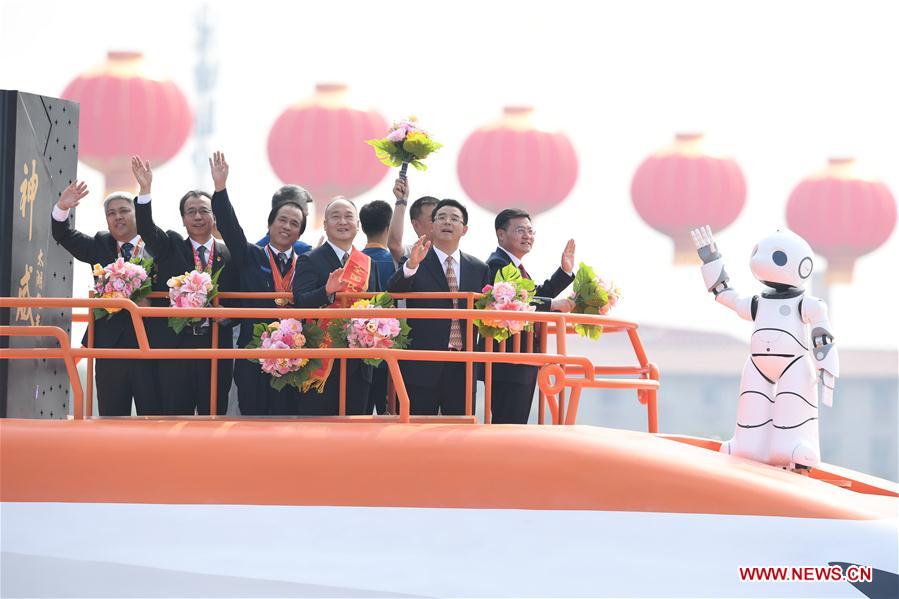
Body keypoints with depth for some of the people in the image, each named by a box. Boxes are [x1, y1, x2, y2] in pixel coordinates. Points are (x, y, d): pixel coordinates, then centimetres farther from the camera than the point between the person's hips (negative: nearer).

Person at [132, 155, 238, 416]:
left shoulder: (229, 255, 8)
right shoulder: (171, 248, 8)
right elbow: (145, 228, -9)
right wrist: (145, 189, -22)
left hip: (216, 347, 1)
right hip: (176, 345, -1)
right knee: (176, 415, 1)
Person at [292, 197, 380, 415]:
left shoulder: (369, 264, 14)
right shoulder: (309, 261, -3)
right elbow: (301, 303, -17)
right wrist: (327, 291, -36)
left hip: (358, 365, 5)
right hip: (321, 363, -5)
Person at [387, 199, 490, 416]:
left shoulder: (479, 269, 13)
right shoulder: (415, 264, 1)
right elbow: (393, 292, -17)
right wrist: (411, 265, -33)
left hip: (463, 366, 3)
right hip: (423, 367, -3)